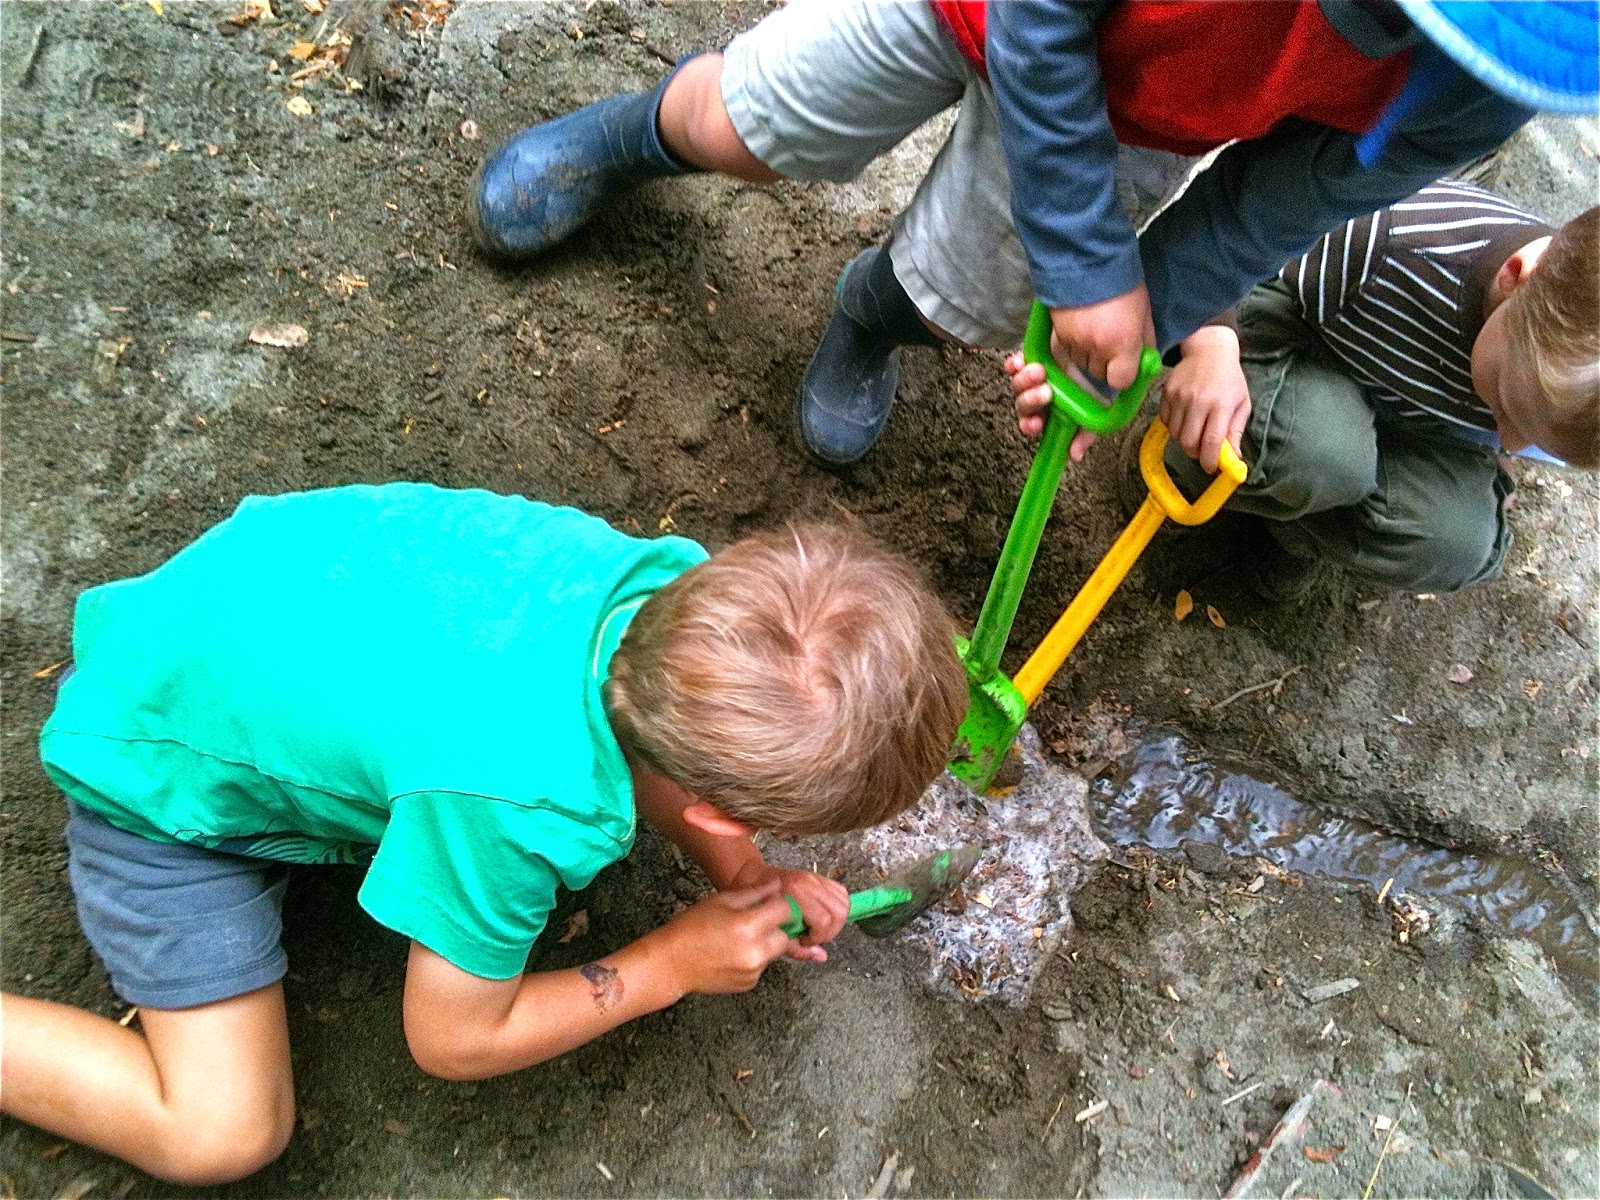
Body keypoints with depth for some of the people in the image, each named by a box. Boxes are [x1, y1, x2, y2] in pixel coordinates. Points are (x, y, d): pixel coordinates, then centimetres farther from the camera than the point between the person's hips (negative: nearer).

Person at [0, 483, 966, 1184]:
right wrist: (673, 963, -13)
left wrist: (750, 885, -4)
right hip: (161, 759, -6)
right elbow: (453, 1042, -19)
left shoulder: (675, 581, -25)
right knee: (224, 1137, -7)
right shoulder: (519, 811, -41)